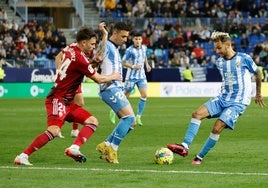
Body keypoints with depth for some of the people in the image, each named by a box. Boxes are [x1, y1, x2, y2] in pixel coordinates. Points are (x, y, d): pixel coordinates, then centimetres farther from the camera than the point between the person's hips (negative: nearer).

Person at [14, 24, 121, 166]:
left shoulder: (70, 48, 7)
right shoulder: (79, 58, -17)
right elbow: (99, 79, -9)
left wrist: (92, 62, 13)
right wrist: (113, 76, 10)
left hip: (67, 102, 10)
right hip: (58, 100, -10)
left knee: (93, 122, 3)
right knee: (54, 130, -27)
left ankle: (74, 149, -14)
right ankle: (23, 156, -23)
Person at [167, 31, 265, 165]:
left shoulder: (244, 59, -10)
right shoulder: (220, 62, 8)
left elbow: (258, 74, 6)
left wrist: (258, 94, 17)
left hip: (238, 102, -6)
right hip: (222, 99, 6)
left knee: (217, 128, -21)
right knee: (197, 114, -14)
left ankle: (200, 157, -11)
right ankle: (185, 146, -22)